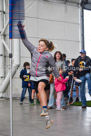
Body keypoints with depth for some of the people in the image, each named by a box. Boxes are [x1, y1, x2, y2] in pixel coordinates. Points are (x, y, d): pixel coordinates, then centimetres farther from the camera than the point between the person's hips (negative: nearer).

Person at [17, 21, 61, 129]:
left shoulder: (48, 55, -9)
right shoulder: (34, 50, 0)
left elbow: (54, 66, 4)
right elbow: (25, 40, -3)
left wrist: (57, 76, 14)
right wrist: (20, 27, -11)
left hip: (43, 76, -5)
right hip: (34, 77, 5)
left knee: (40, 88, -38)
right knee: (41, 97, 8)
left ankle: (45, 110, -45)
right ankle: (47, 119, 17)